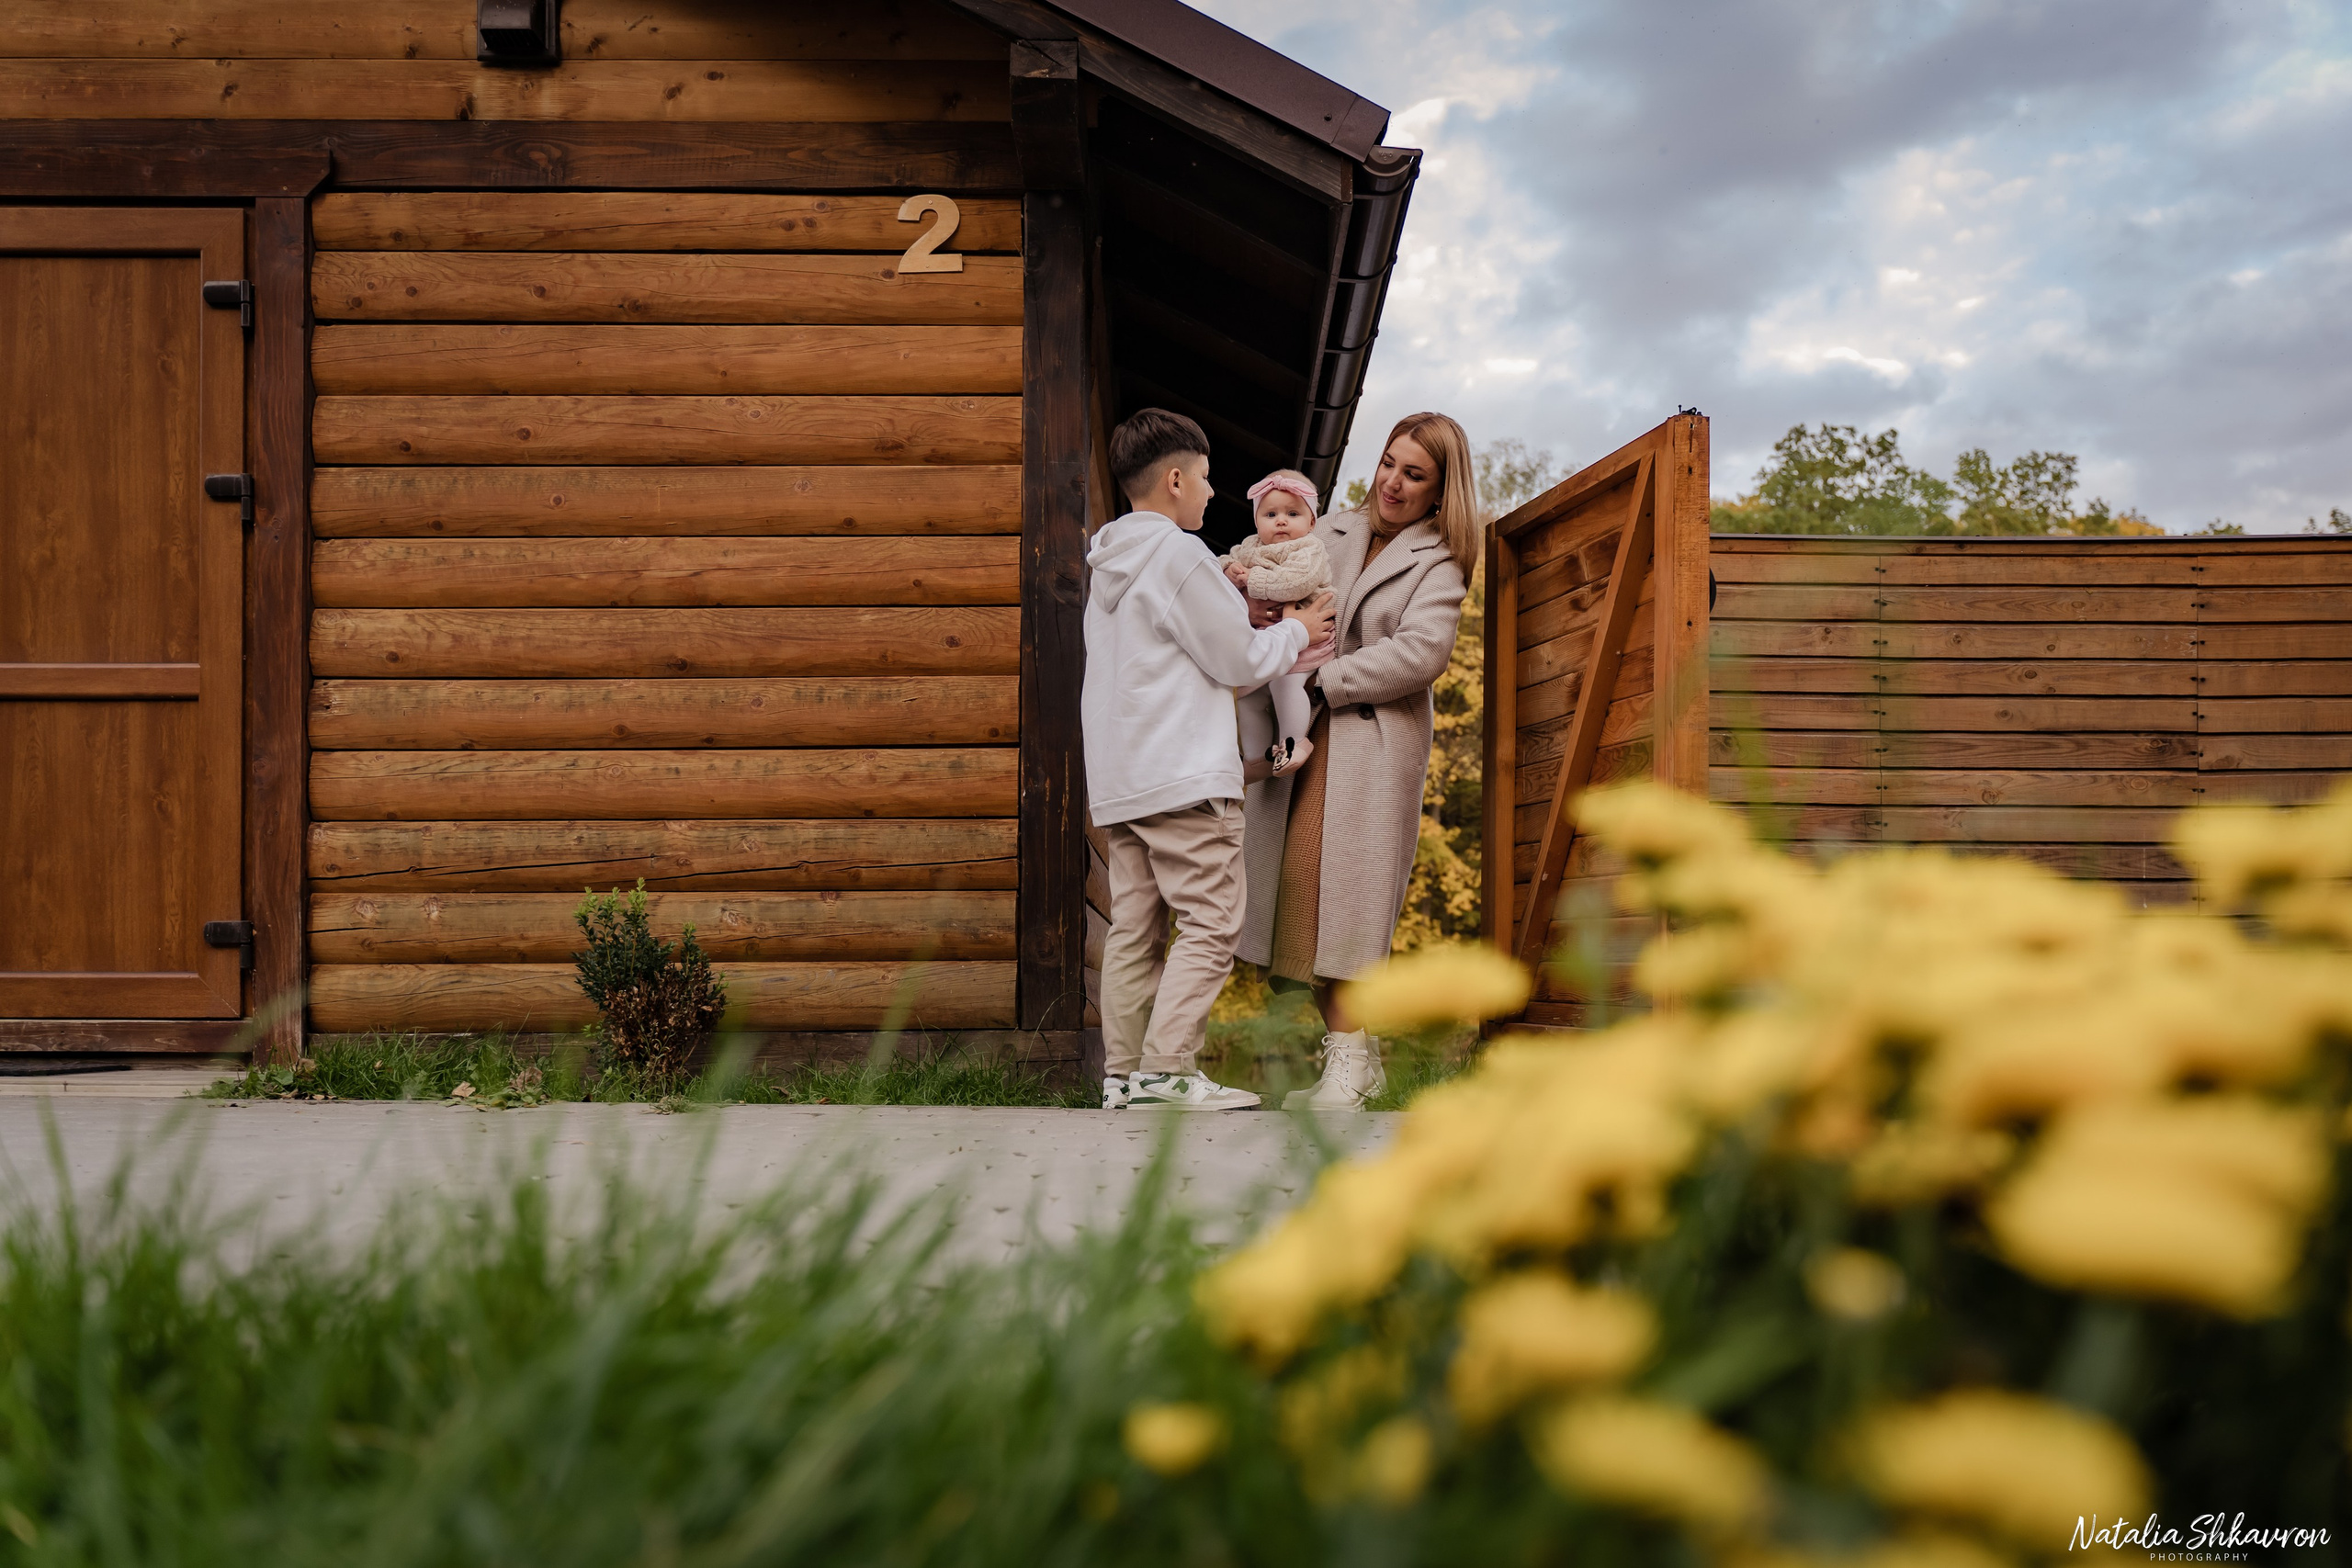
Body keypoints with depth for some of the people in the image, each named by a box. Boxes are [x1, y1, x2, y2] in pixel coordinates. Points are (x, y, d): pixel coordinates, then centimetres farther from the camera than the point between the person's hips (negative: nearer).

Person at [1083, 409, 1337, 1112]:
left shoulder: (1109, 566, 19)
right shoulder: (1180, 555, -9)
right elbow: (1238, 663, -6)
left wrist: (1279, 647, 22)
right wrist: (1295, 634, 12)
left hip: (1118, 780, 9)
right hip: (1185, 776, -9)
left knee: (1133, 930, 9)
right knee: (1209, 924, -5)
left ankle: (1124, 1072, 11)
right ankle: (1165, 1071, -10)